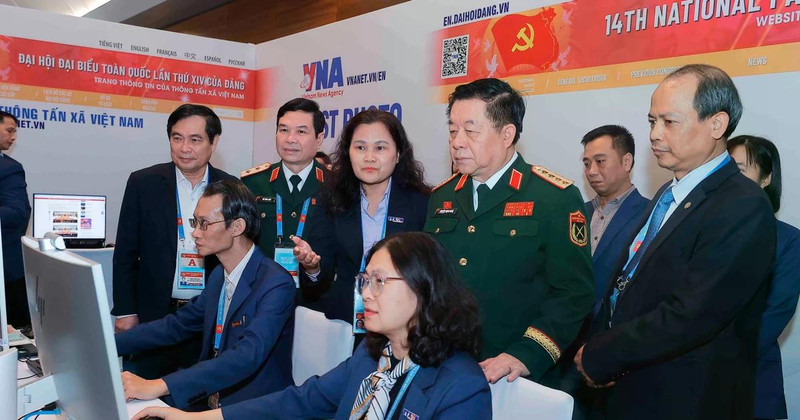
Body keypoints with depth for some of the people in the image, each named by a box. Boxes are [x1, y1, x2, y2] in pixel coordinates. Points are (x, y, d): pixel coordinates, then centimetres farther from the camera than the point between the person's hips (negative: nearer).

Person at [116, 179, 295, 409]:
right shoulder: (218, 277, 7)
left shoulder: (276, 285, -21)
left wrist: (159, 386, -38)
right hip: (211, 402, 7)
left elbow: (247, 356, -32)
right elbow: (175, 325, 11)